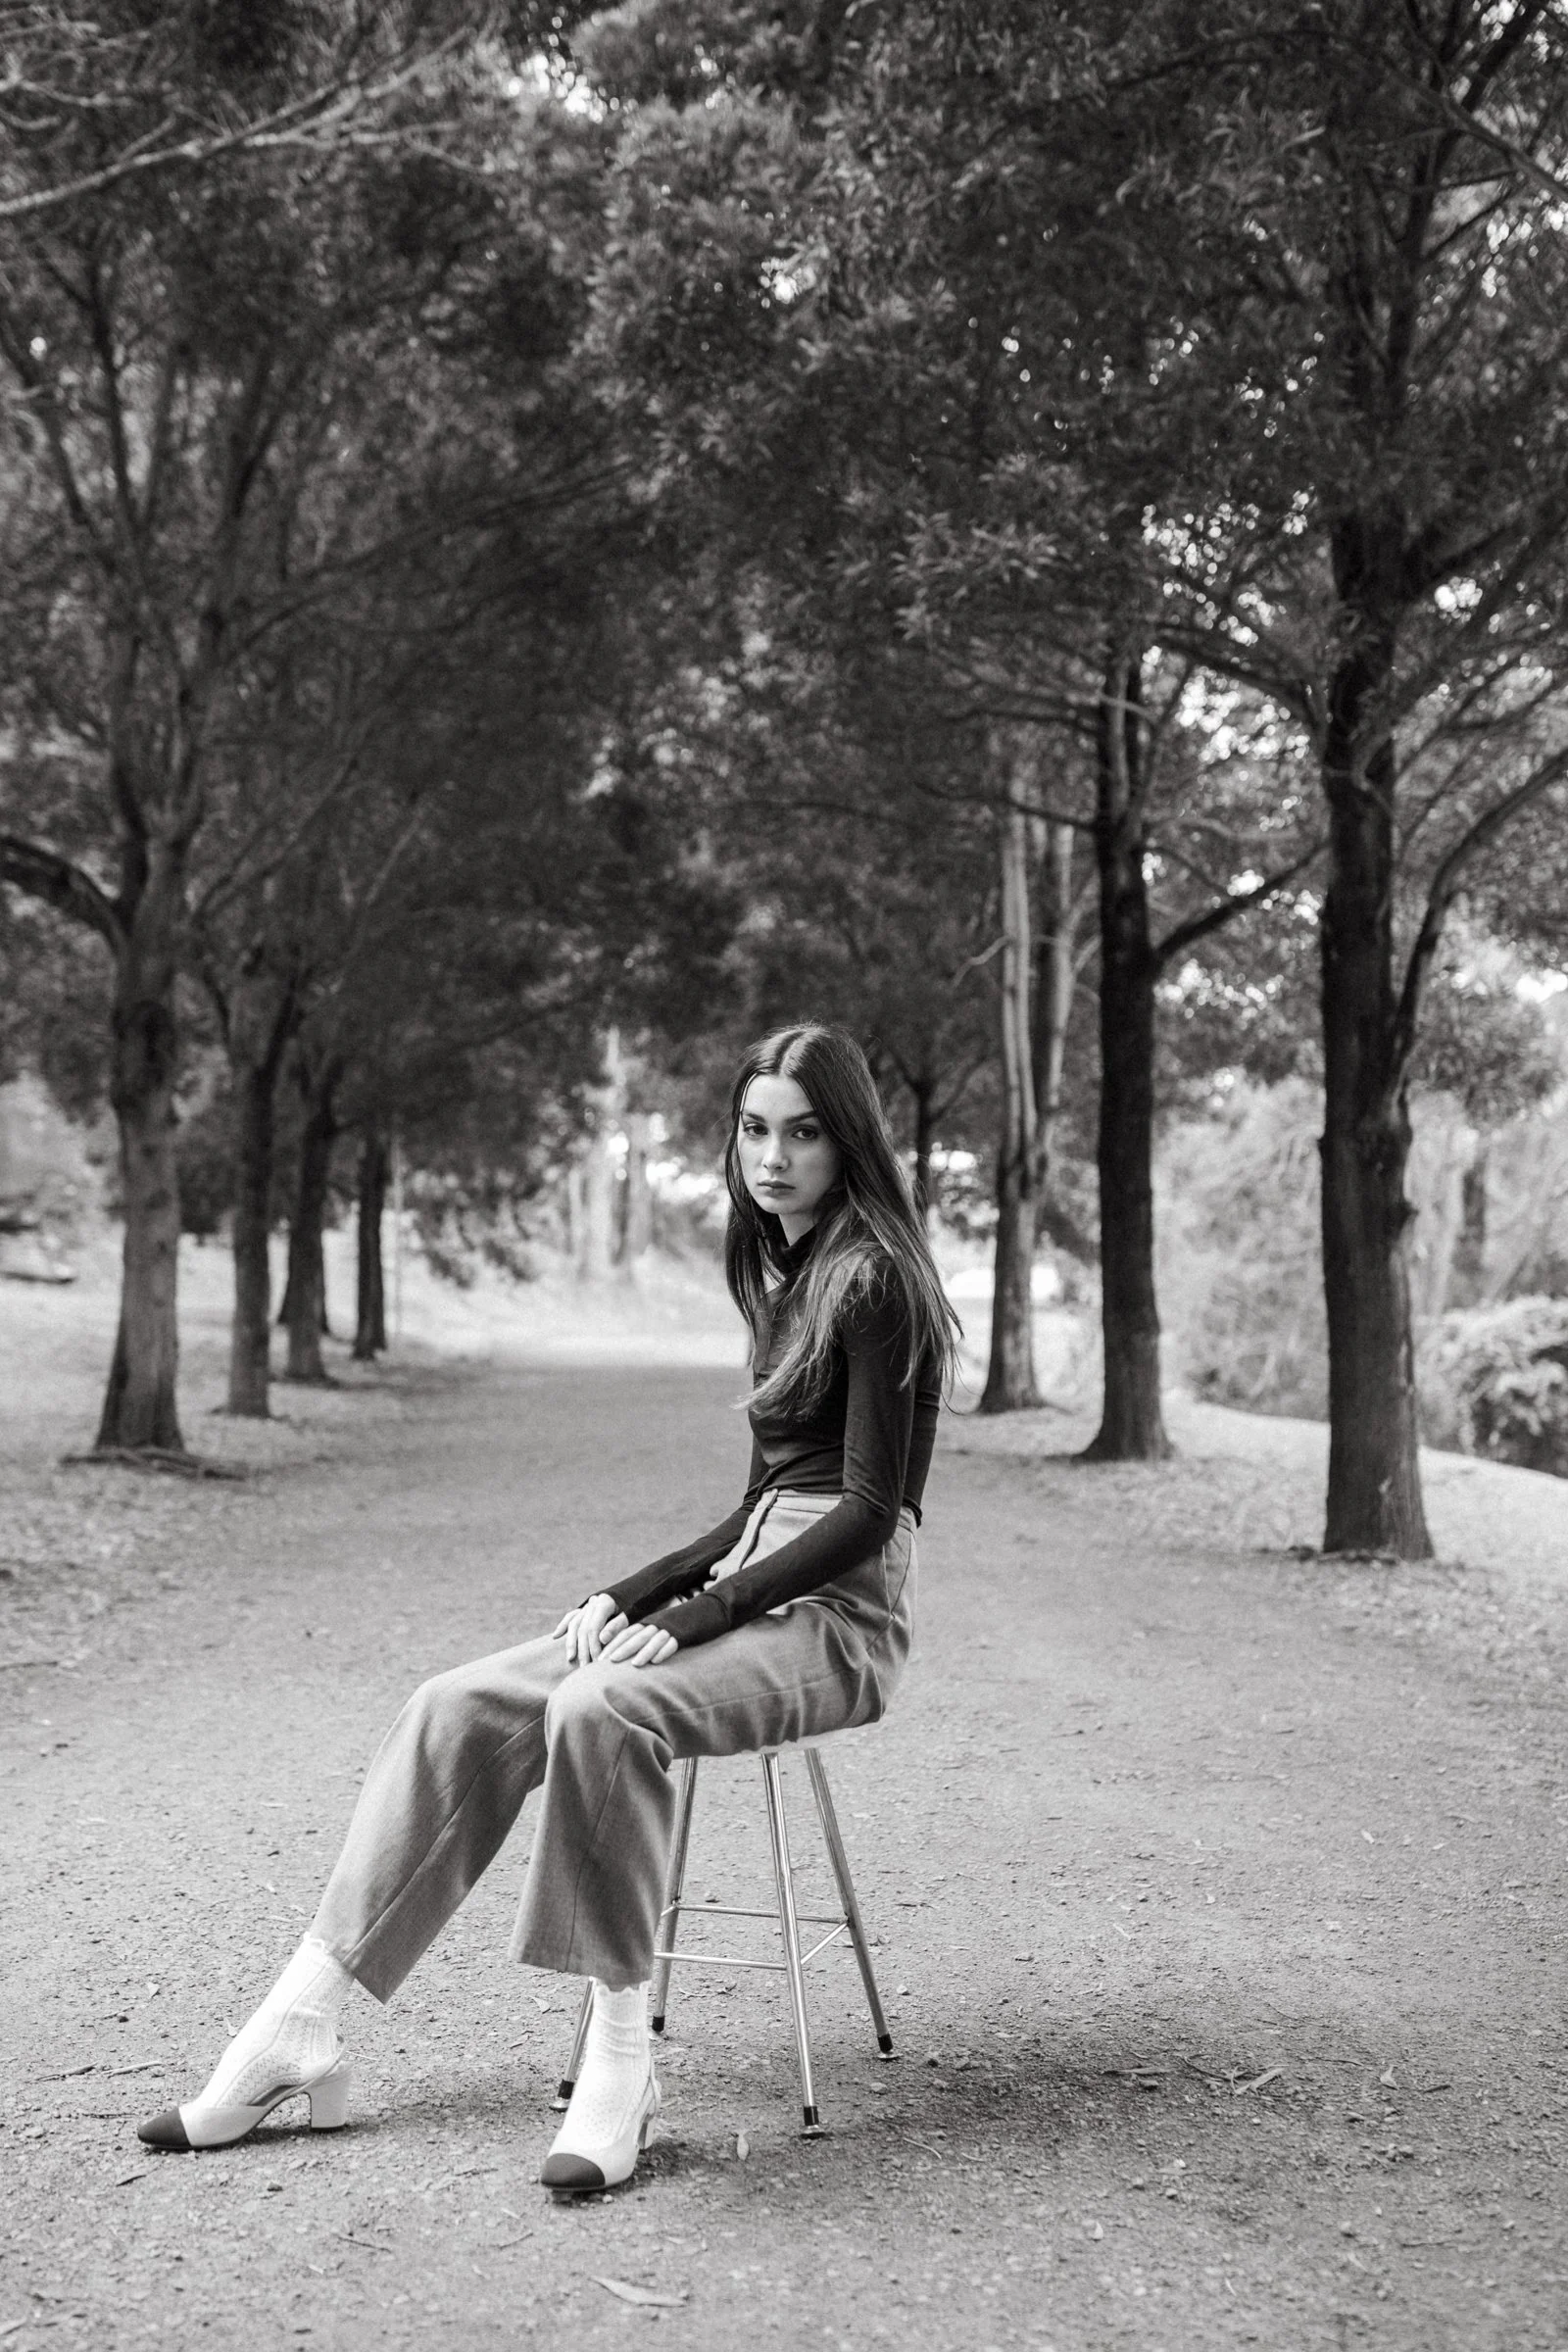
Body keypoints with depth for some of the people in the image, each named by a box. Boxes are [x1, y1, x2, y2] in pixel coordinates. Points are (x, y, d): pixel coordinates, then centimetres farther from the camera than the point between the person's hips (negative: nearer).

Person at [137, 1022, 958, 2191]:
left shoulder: (871, 1276, -9)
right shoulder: (783, 1276, 17)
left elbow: (869, 1510, -15)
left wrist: (687, 1618, -19)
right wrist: (631, 1597, 6)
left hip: (841, 1614, -8)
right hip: (756, 1589, 8)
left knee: (599, 1709, -35)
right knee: (459, 1706, -7)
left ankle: (621, 2052, -23)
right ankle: (302, 2029, -8)